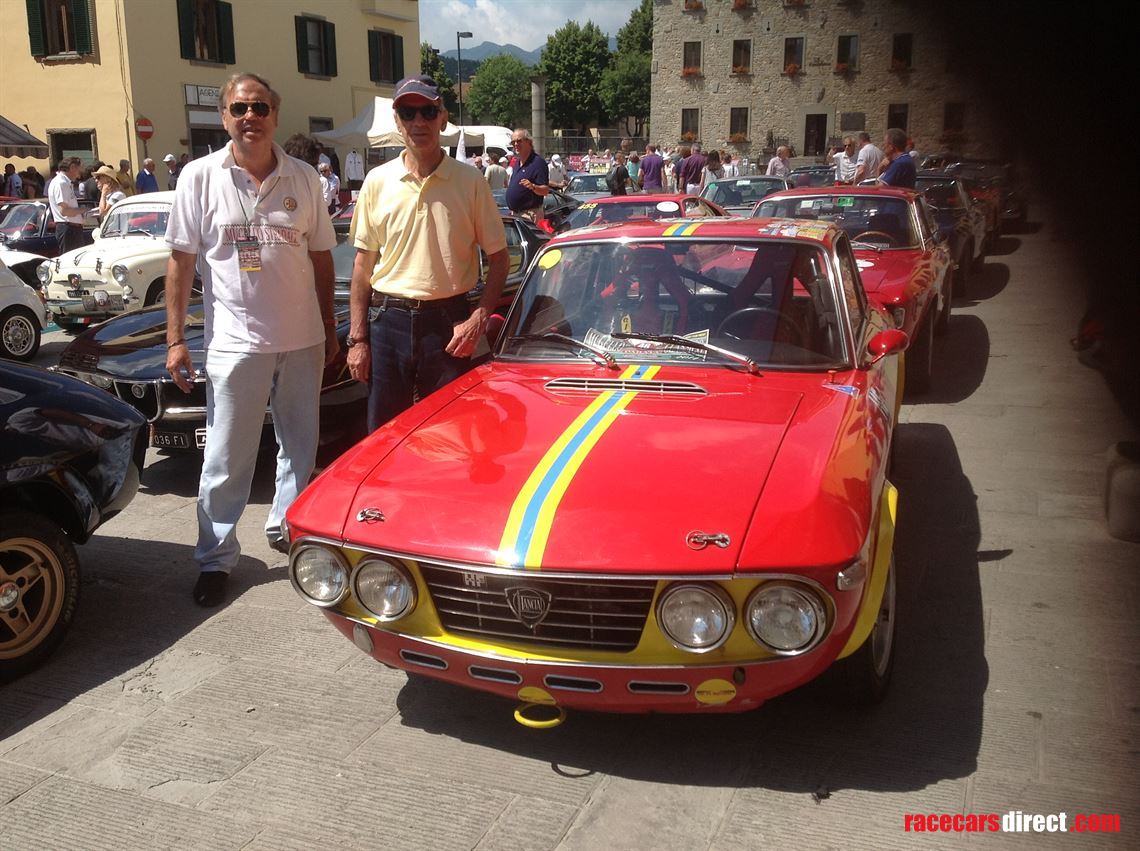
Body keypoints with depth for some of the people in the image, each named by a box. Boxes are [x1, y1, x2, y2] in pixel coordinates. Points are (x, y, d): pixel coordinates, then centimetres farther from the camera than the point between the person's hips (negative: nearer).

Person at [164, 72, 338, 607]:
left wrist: (329, 330, 10)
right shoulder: (200, 177, -2)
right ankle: (215, 558, 14)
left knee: (300, 446, 15)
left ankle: (286, 525, 35)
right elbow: (181, 261, -1)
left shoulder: (304, 179, 4)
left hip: (303, 340, 3)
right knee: (226, 459, 3)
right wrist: (174, 339, -6)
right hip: (236, 341, -3)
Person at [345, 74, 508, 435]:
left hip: (448, 320, -1)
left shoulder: (470, 181, 0)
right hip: (388, 320, 2)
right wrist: (357, 337, 1)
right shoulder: (377, 182, 5)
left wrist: (477, 320, -10)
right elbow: (363, 264, 7)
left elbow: (498, 258, 2)